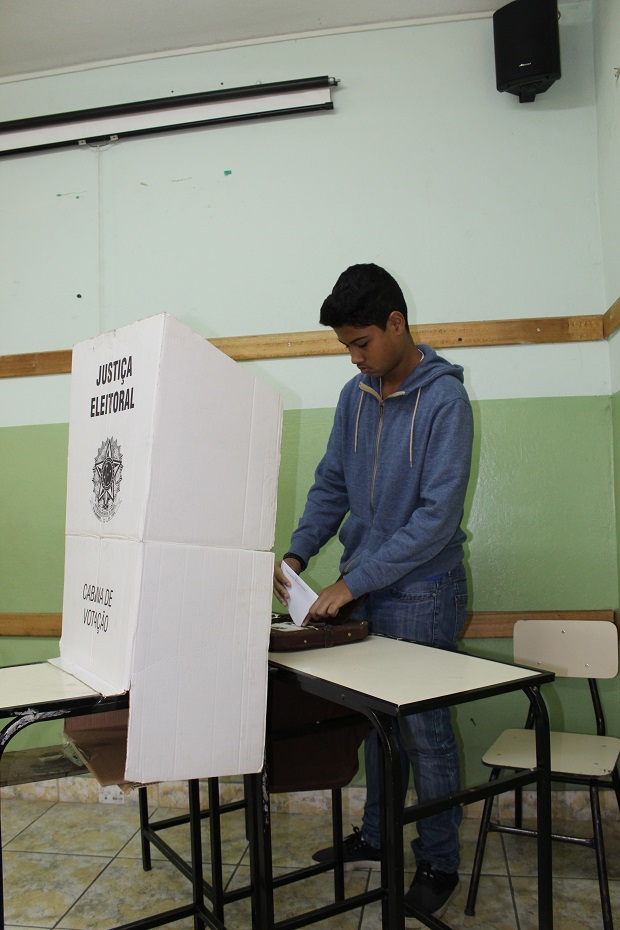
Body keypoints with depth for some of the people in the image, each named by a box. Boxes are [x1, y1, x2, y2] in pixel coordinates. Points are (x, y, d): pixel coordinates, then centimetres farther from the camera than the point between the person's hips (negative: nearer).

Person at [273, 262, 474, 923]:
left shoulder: (444, 398, -15)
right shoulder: (355, 395, 5)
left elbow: (437, 515, -21)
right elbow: (332, 485, 10)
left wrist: (354, 581, -21)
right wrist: (296, 553, -4)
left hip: (421, 594, -6)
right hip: (363, 588, 6)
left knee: (425, 729, 6)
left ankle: (439, 864, 27)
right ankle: (375, 838, 37)